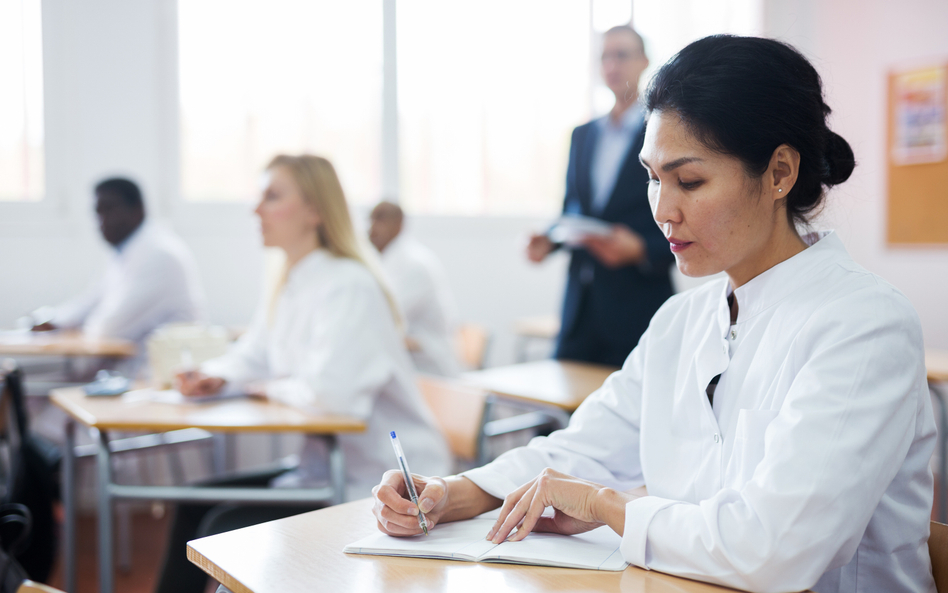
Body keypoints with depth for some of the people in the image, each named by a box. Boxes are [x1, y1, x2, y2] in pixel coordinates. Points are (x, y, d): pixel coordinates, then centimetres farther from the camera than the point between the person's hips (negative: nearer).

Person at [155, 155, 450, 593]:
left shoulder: (349, 286, -21)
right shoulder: (289, 287, 8)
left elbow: (330, 392, -33)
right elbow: (248, 360, 17)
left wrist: (269, 388, -13)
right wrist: (213, 379, -7)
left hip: (380, 482, -9)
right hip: (325, 466, 9)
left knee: (226, 530, -12)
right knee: (195, 504, 6)